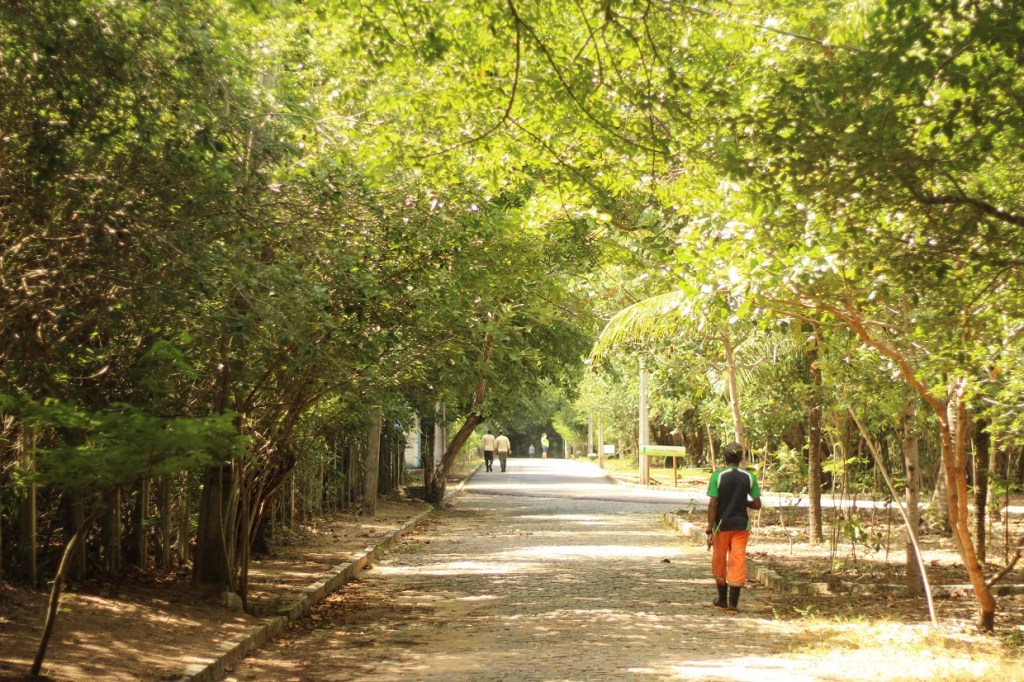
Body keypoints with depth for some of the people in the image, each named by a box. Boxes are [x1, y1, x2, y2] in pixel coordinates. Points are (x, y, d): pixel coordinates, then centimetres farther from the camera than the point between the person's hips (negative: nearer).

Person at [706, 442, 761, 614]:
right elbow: (757, 505, 0)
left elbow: (712, 505, -12)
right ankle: (733, 602, -3)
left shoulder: (718, 476, -8)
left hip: (722, 525, -1)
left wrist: (709, 530, -9)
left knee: (719, 562, 14)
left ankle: (722, 599, 25)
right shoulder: (749, 477, -2)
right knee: (738, 562, 2)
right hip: (741, 525, 1)